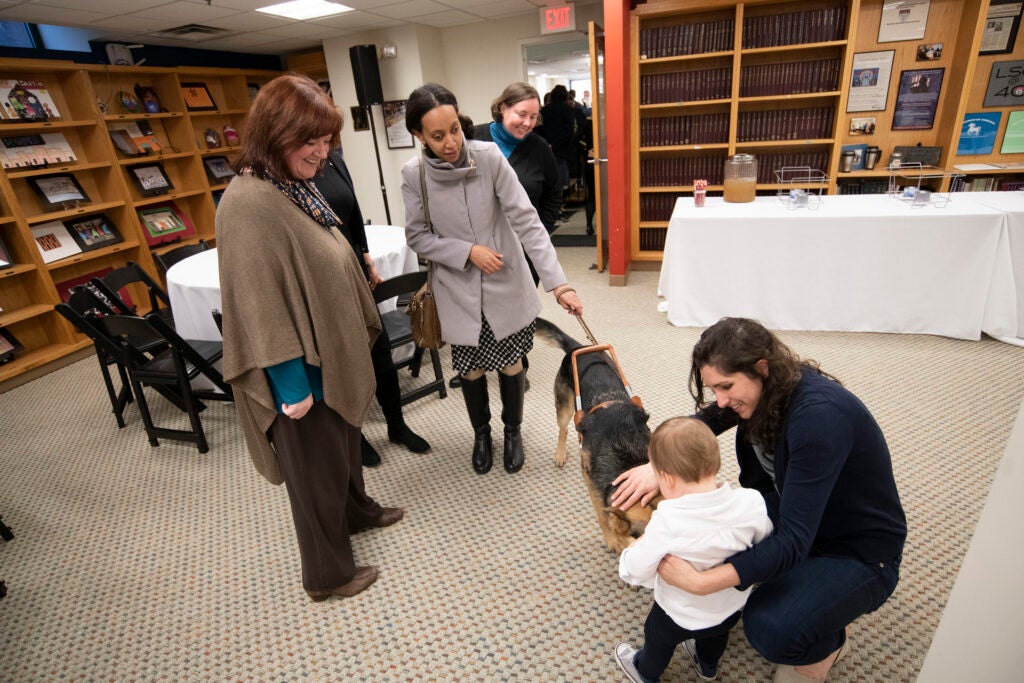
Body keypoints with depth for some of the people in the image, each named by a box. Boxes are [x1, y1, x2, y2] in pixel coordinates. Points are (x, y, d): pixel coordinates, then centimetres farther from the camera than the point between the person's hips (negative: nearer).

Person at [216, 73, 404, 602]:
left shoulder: (295, 187, 4)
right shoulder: (249, 205, -24)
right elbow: (259, 307, -25)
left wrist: (360, 331, 19)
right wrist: (291, 386, -21)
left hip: (332, 353, 9)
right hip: (302, 370, -9)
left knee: (345, 441, 27)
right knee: (316, 467, 10)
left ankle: (357, 510, 54)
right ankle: (327, 574, 33)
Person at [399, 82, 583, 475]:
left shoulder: (490, 157, -15)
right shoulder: (414, 175, -10)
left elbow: (526, 221, -18)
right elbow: (417, 237, -2)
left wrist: (558, 282, -25)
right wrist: (468, 251, -17)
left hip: (506, 287, 0)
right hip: (458, 292, 1)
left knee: (510, 365, 12)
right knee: (471, 370, 14)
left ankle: (512, 431, 40)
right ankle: (481, 433, 42)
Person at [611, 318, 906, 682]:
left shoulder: (819, 415, -35)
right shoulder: (768, 389, -13)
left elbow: (793, 542, -35)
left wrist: (702, 582, -41)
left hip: (860, 551, -6)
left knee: (769, 627, -26)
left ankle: (827, 642, 8)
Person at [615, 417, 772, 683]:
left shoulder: (667, 521, -38)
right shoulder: (751, 502, -27)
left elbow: (634, 572, -28)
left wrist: (634, 547, -7)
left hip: (681, 616, -4)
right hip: (733, 608, 4)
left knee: (658, 640, 30)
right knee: (716, 635, 37)